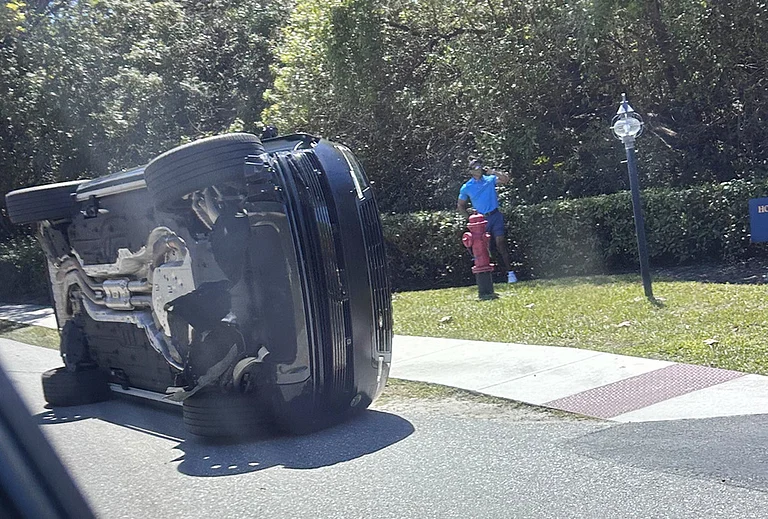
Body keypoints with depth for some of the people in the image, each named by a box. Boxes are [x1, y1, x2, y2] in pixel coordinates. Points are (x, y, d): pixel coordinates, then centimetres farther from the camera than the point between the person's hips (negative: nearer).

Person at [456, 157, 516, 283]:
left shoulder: (490, 179, 5)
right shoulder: (466, 188, 4)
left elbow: (505, 179, -10)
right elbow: (460, 206, 13)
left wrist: (492, 172, -12)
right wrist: (470, 216, 1)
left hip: (495, 216, -1)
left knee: (501, 243, -10)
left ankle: (510, 272, -10)